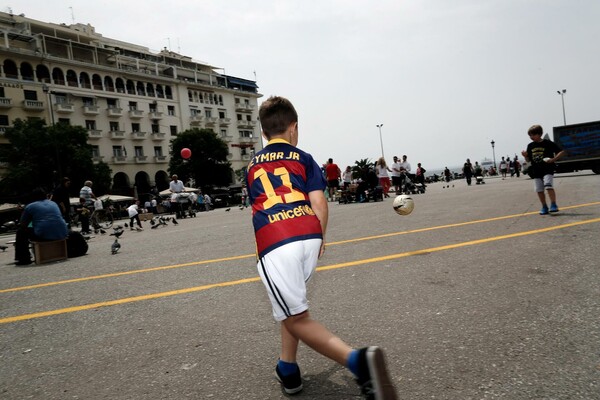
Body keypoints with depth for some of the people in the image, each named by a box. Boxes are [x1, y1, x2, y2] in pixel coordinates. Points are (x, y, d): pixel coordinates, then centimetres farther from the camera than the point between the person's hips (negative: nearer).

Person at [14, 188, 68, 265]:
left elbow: (22, 225, 15)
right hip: (61, 235, 5)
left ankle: (24, 259, 16)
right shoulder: (54, 203, 23)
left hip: (43, 236, -5)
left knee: (21, 232, 19)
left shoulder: (30, 206, 10)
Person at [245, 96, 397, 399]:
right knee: (292, 302, 25)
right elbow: (319, 204, 5)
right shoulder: (303, 158, 16)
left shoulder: (252, 167, 25)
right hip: (308, 237, 2)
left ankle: (357, 360, -21)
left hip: (274, 245, -1)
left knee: (297, 319, -2)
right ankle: (287, 368, 28)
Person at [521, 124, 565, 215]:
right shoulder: (530, 146, 9)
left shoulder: (548, 143, -5)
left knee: (548, 186, -20)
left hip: (548, 170, -5)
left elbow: (561, 152, -3)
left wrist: (553, 159, -16)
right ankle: (544, 207, 19)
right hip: (536, 172, 5)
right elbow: (528, 160, 15)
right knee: (539, 190, 7)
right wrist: (525, 155, -6)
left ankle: (553, 205, -15)